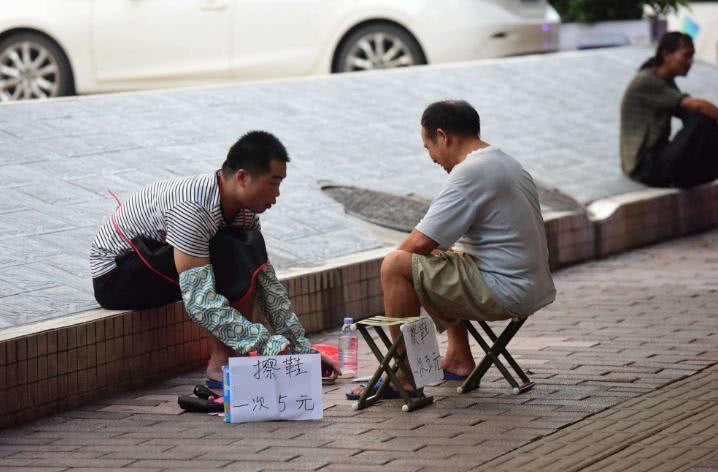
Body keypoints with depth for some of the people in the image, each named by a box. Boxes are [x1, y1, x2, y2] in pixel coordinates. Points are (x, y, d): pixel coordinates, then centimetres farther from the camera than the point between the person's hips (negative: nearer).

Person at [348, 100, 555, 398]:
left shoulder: (471, 173, -16)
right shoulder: (508, 164, 16)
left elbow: (421, 242, -19)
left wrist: (401, 253, 3)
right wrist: (444, 249, 19)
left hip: (504, 293, -11)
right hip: (531, 289, 11)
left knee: (395, 266, -12)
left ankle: (404, 376, -7)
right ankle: (459, 359, 30)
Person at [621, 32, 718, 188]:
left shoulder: (667, 83, 14)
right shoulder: (646, 82, -17)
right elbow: (696, 105, -24)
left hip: (659, 157, 10)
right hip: (644, 167, -10)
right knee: (703, 120, -23)